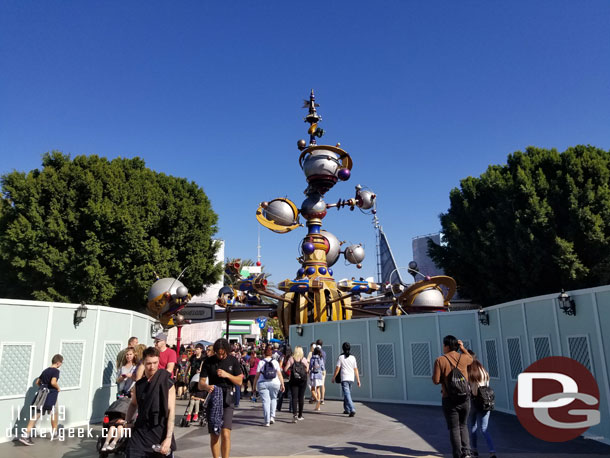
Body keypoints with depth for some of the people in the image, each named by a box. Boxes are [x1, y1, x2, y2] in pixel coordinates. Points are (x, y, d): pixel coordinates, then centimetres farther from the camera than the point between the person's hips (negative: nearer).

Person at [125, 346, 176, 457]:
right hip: (139, 432, 4)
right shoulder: (139, 384, 5)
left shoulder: (167, 383, -10)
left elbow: (171, 411, -13)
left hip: (160, 434, -4)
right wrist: (127, 422, 10)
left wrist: (168, 438, -18)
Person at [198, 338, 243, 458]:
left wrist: (227, 375, -14)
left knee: (225, 434, -12)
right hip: (212, 400, 1)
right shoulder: (209, 361, -1)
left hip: (227, 400, -1)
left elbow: (239, 381, 3)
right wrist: (207, 387, -25)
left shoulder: (233, 360, 1)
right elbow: (200, 384, -2)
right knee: (214, 435, 6)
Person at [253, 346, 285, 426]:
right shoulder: (275, 362, 3)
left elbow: (257, 375, 2)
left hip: (262, 383, -1)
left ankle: (267, 421, -1)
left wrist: (254, 385, 10)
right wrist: (282, 384, 6)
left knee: (265, 401, 1)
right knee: (273, 398, 21)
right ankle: (272, 416, 12)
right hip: (274, 383, 1)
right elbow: (279, 374, 1)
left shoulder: (261, 362, 2)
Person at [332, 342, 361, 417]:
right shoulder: (353, 357, 6)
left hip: (344, 379, -5)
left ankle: (352, 410, -24)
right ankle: (347, 409, 27)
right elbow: (356, 369, 5)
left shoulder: (341, 357, -4)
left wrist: (333, 378, 6)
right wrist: (358, 380, 9)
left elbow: (337, 369, -5)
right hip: (351, 378, 5)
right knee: (347, 394, 20)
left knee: (347, 395, -9)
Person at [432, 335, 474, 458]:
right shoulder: (463, 357, 0)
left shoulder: (440, 360, -11)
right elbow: (471, 359, 25)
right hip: (464, 398, 3)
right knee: (463, 426, 19)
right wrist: (463, 348, 18)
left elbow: (436, 380, -12)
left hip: (449, 400, -3)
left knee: (454, 428, 8)